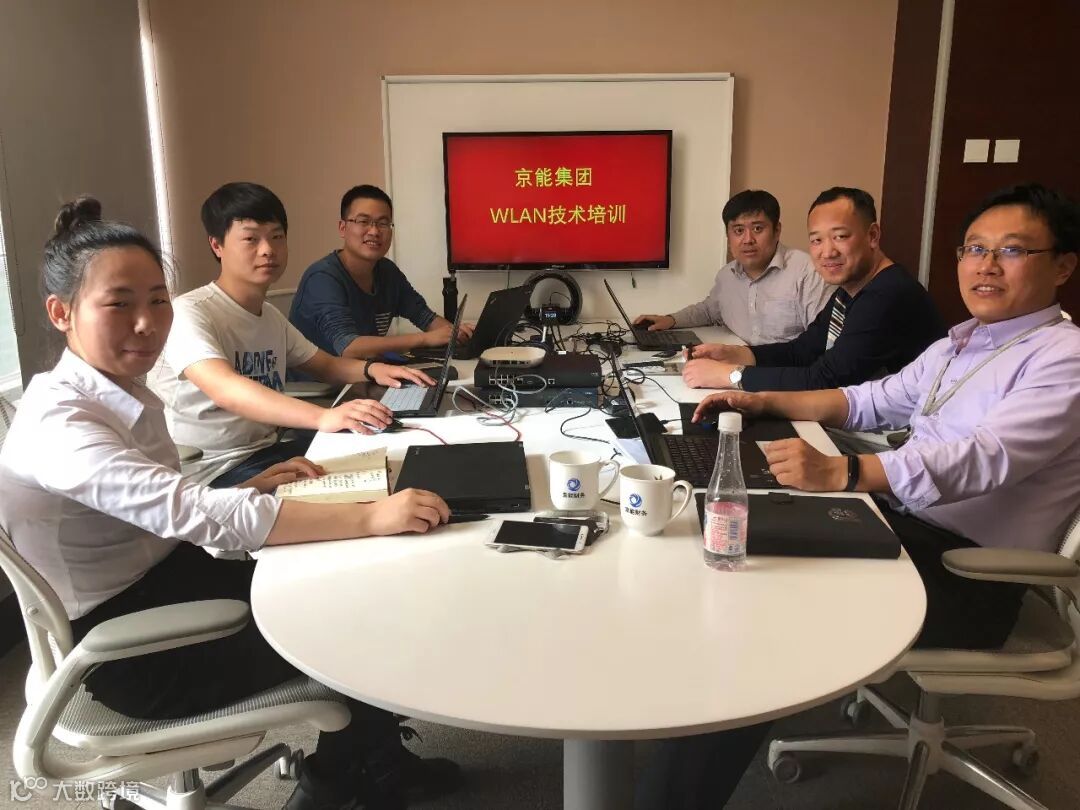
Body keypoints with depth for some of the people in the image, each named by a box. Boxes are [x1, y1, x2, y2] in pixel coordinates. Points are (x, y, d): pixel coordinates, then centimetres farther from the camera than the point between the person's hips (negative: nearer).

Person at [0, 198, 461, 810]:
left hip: (171, 579, 8)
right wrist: (369, 516, -41)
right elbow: (195, 514, -38)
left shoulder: (126, 393, 3)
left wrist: (250, 488, -8)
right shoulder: (58, 422, -26)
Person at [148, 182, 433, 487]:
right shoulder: (190, 313, -16)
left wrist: (371, 368, 0)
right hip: (211, 473, -8)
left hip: (264, 453, 8)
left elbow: (324, 364, 23)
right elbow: (226, 390, -34)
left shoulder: (270, 316, 12)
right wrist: (322, 417, -48)